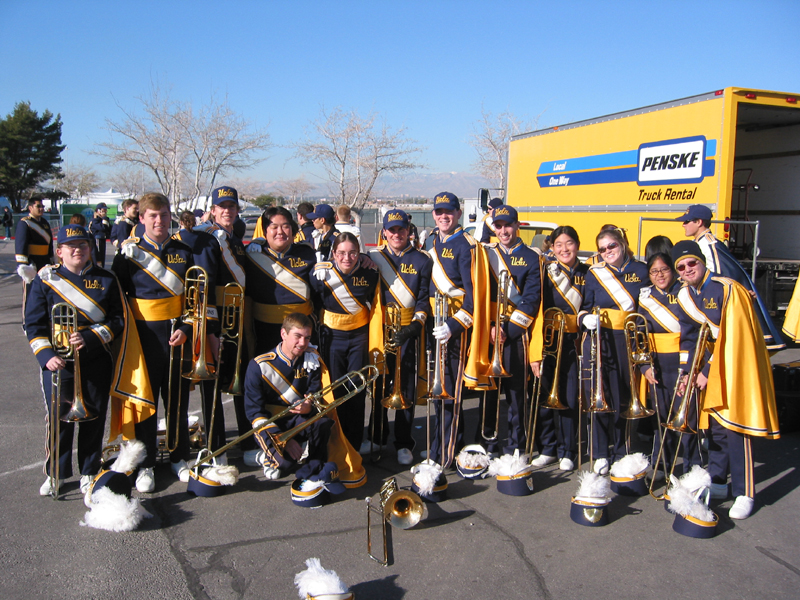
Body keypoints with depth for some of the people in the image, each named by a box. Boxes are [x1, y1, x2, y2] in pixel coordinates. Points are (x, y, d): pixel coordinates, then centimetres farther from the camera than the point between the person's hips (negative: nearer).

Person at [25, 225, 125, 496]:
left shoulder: (106, 280, 4)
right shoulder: (45, 279, 3)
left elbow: (118, 319, 0)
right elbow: (34, 324, 1)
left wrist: (89, 338, -14)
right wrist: (46, 355, -12)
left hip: (96, 363, 1)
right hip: (58, 362, -1)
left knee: (94, 418, 7)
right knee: (58, 417, 3)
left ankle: (89, 473, 24)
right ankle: (56, 473, 23)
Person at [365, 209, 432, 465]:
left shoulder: (422, 260, 0)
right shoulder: (375, 258, 6)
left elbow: (424, 298, -3)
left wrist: (416, 324, -17)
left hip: (408, 329, -2)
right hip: (380, 328, 2)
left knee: (406, 387, 4)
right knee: (380, 384, 12)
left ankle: (404, 444, 16)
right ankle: (376, 436, 29)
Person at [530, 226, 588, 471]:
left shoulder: (587, 274, 6)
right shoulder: (545, 271, -3)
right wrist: (536, 352, -12)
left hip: (573, 342, 2)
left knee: (571, 399, 3)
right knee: (546, 397, 5)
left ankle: (567, 452, 19)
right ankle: (548, 449, 22)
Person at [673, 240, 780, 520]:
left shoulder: (727, 289, -17)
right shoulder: (685, 296, 5)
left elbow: (732, 338, -20)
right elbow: (691, 339, 10)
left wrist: (708, 370, -17)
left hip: (735, 368, -7)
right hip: (711, 369, 7)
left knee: (735, 427, -7)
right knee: (714, 425, 12)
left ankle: (745, 494, 3)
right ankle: (717, 483, 25)